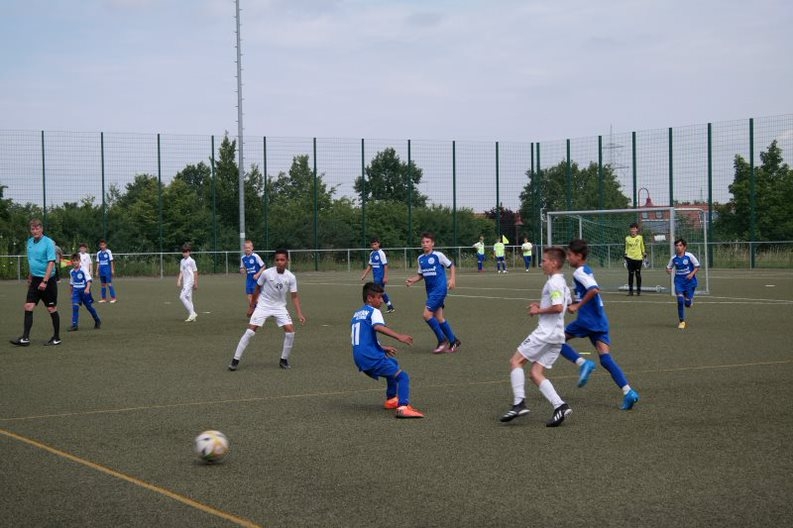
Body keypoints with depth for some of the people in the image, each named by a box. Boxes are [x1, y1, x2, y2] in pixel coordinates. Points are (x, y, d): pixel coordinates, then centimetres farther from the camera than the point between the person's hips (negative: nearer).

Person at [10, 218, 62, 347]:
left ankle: (56, 338, 12)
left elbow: (51, 263, -18)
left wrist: (45, 281, -24)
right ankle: (25, 338, -2)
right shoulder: (30, 242, 9)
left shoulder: (48, 243, -13)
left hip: (48, 280, -6)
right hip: (35, 280, 6)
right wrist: (30, 278, 23)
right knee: (28, 307, -2)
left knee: (52, 309, 1)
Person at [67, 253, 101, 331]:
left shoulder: (83, 270, -11)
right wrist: (72, 292, 23)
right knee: (75, 306, -13)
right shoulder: (72, 272, 6)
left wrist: (87, 289, -31)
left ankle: (97, 322, 28)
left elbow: (89, 280, -16)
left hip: (84, 290, -4)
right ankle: (74, 325, -13)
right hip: (76, 290, 4)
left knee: (89, 306, 7)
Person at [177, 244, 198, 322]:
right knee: (188, 298, 8)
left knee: (182, 296, -17)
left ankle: (192, 313, -13)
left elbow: (195, 272, -5)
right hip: (185, 282, 8)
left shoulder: (191, 261, -7)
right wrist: (179, 281, 3)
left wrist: (196, 283, -6)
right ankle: (192, 316, 13)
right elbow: (181, 272, 15)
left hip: (190, 282, -8)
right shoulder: (182, 261, 13)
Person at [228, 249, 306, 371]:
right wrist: (251, 306, 4)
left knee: (290, 331, -12)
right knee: (250, 331, -12)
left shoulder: (291, 277, -11)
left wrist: (300, 314, -13)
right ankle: (235, 360, -4)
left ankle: (284, 360, 6)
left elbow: (294, 296, -3)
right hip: (263, 305, -2)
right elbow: (257, 289, -2)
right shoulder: (266, 273, -16)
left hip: (279, 307, 2)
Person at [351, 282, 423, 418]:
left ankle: (391, 399, 32)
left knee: (393, 363, 33)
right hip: (371, 357, -9)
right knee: (403, 377, -12)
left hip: (359, 359, 9)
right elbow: (378, 327, -28)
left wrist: (382, 348, 33)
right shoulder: (373, 312, -5)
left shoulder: (357, 314, 22)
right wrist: (398, 336, -37)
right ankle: (403, 407, -35)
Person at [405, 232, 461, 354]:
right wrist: (412, 280, 0)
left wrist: (452, 279, -11)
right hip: (430, 291, 7)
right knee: (438, 318, 8)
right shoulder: (420, 258, 10)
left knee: (427, 314, -15)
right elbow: (421, 275, 18)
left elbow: (451, 265, 1)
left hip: (439, 289, -7)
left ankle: (442, 340, -3)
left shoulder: (438, 255, -9)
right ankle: (453, 341, 21)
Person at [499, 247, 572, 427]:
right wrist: (541, 306, 19)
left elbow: (558, 307, -25)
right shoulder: (562, 282, 18)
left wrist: (539, 310, -11)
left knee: (516, 361, -2)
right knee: (535, 373, 6)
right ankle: (560, 406, -7)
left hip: (546, 332, -10)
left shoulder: (554, 282, -13)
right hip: (557, 335, 10)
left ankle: (519, 403, -10)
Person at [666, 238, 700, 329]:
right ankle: (682, 321, 0)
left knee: (688, 304, -1)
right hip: (679, 281, 2)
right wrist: (668, 270, -12)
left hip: (689, 281, -2)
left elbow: (697, 267, -2)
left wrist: (692, 274, -18)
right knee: (680, 301, -13)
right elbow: (669, 267, 12)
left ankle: (690, 299, 39)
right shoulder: (673, 258, -2)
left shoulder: (689, 256, -10)